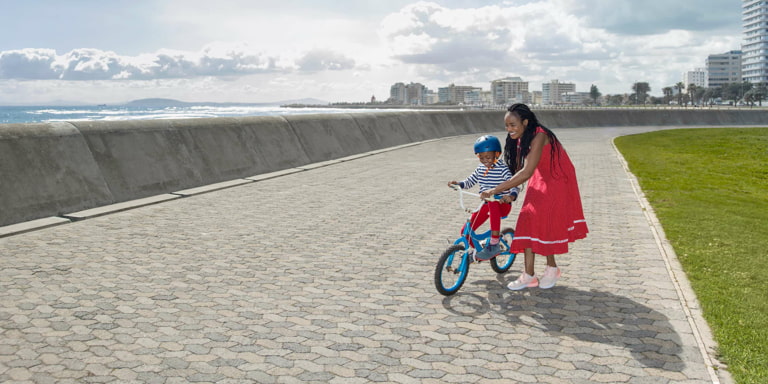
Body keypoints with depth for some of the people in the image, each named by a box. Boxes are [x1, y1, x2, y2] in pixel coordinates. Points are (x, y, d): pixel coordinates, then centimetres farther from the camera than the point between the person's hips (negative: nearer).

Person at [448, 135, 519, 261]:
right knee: (465, 232, -4)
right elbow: (470, 181, 17)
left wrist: (511, 196, -42)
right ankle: (478, 249, 29)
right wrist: (458, 183, -3)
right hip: (486, 205, 6)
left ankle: (494, 244, -37)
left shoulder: (503, 169, -11)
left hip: (501, 205, -6)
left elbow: (514, 185, -21)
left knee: (493, 204, -43)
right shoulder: (481, 168, 8)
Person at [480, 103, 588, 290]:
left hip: (558, 182, -7)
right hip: (541, 181, 7)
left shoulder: (539, 136, -31)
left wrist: (496, 189, -40)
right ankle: (529, 276, 0)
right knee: (528, 219, -2)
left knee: (544, 220, -8)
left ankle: (552, 268, 14)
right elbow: (518, 169, 2)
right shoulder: (520, 139, -5)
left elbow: (526, 172, -39)